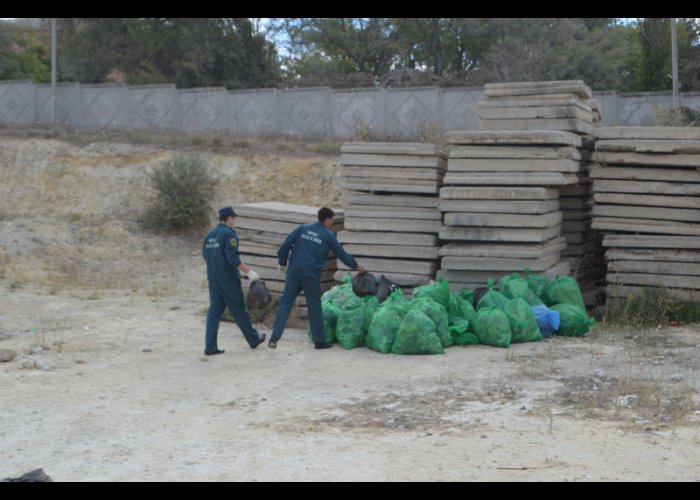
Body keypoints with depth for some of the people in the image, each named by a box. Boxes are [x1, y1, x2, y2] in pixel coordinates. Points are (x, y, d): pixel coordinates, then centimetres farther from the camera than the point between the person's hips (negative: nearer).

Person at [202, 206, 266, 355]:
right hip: (229, 279, -7)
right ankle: (254, 339, 20)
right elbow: (233, 259, -20)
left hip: (213, 279, 7)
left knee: (214, 311, 5)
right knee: (239, 310, 5)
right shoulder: (229, 234, -14)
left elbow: (205, 254, 17)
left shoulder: (210, 235, 10)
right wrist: (249, 272, -15)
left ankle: (210, 346, -1)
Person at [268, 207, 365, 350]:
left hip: (294, 270, 3)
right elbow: (341, 254, 13)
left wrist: (282, 263, 17)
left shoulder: (303, 228, 11)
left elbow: (286, 245, 5)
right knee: (314, 307, 8)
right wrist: (356, 266, 28)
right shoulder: (328, 235, 4)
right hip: (311, 274, -3)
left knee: (285, 303, 2)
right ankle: (320, 341, 14)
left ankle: (274, 338, -8)